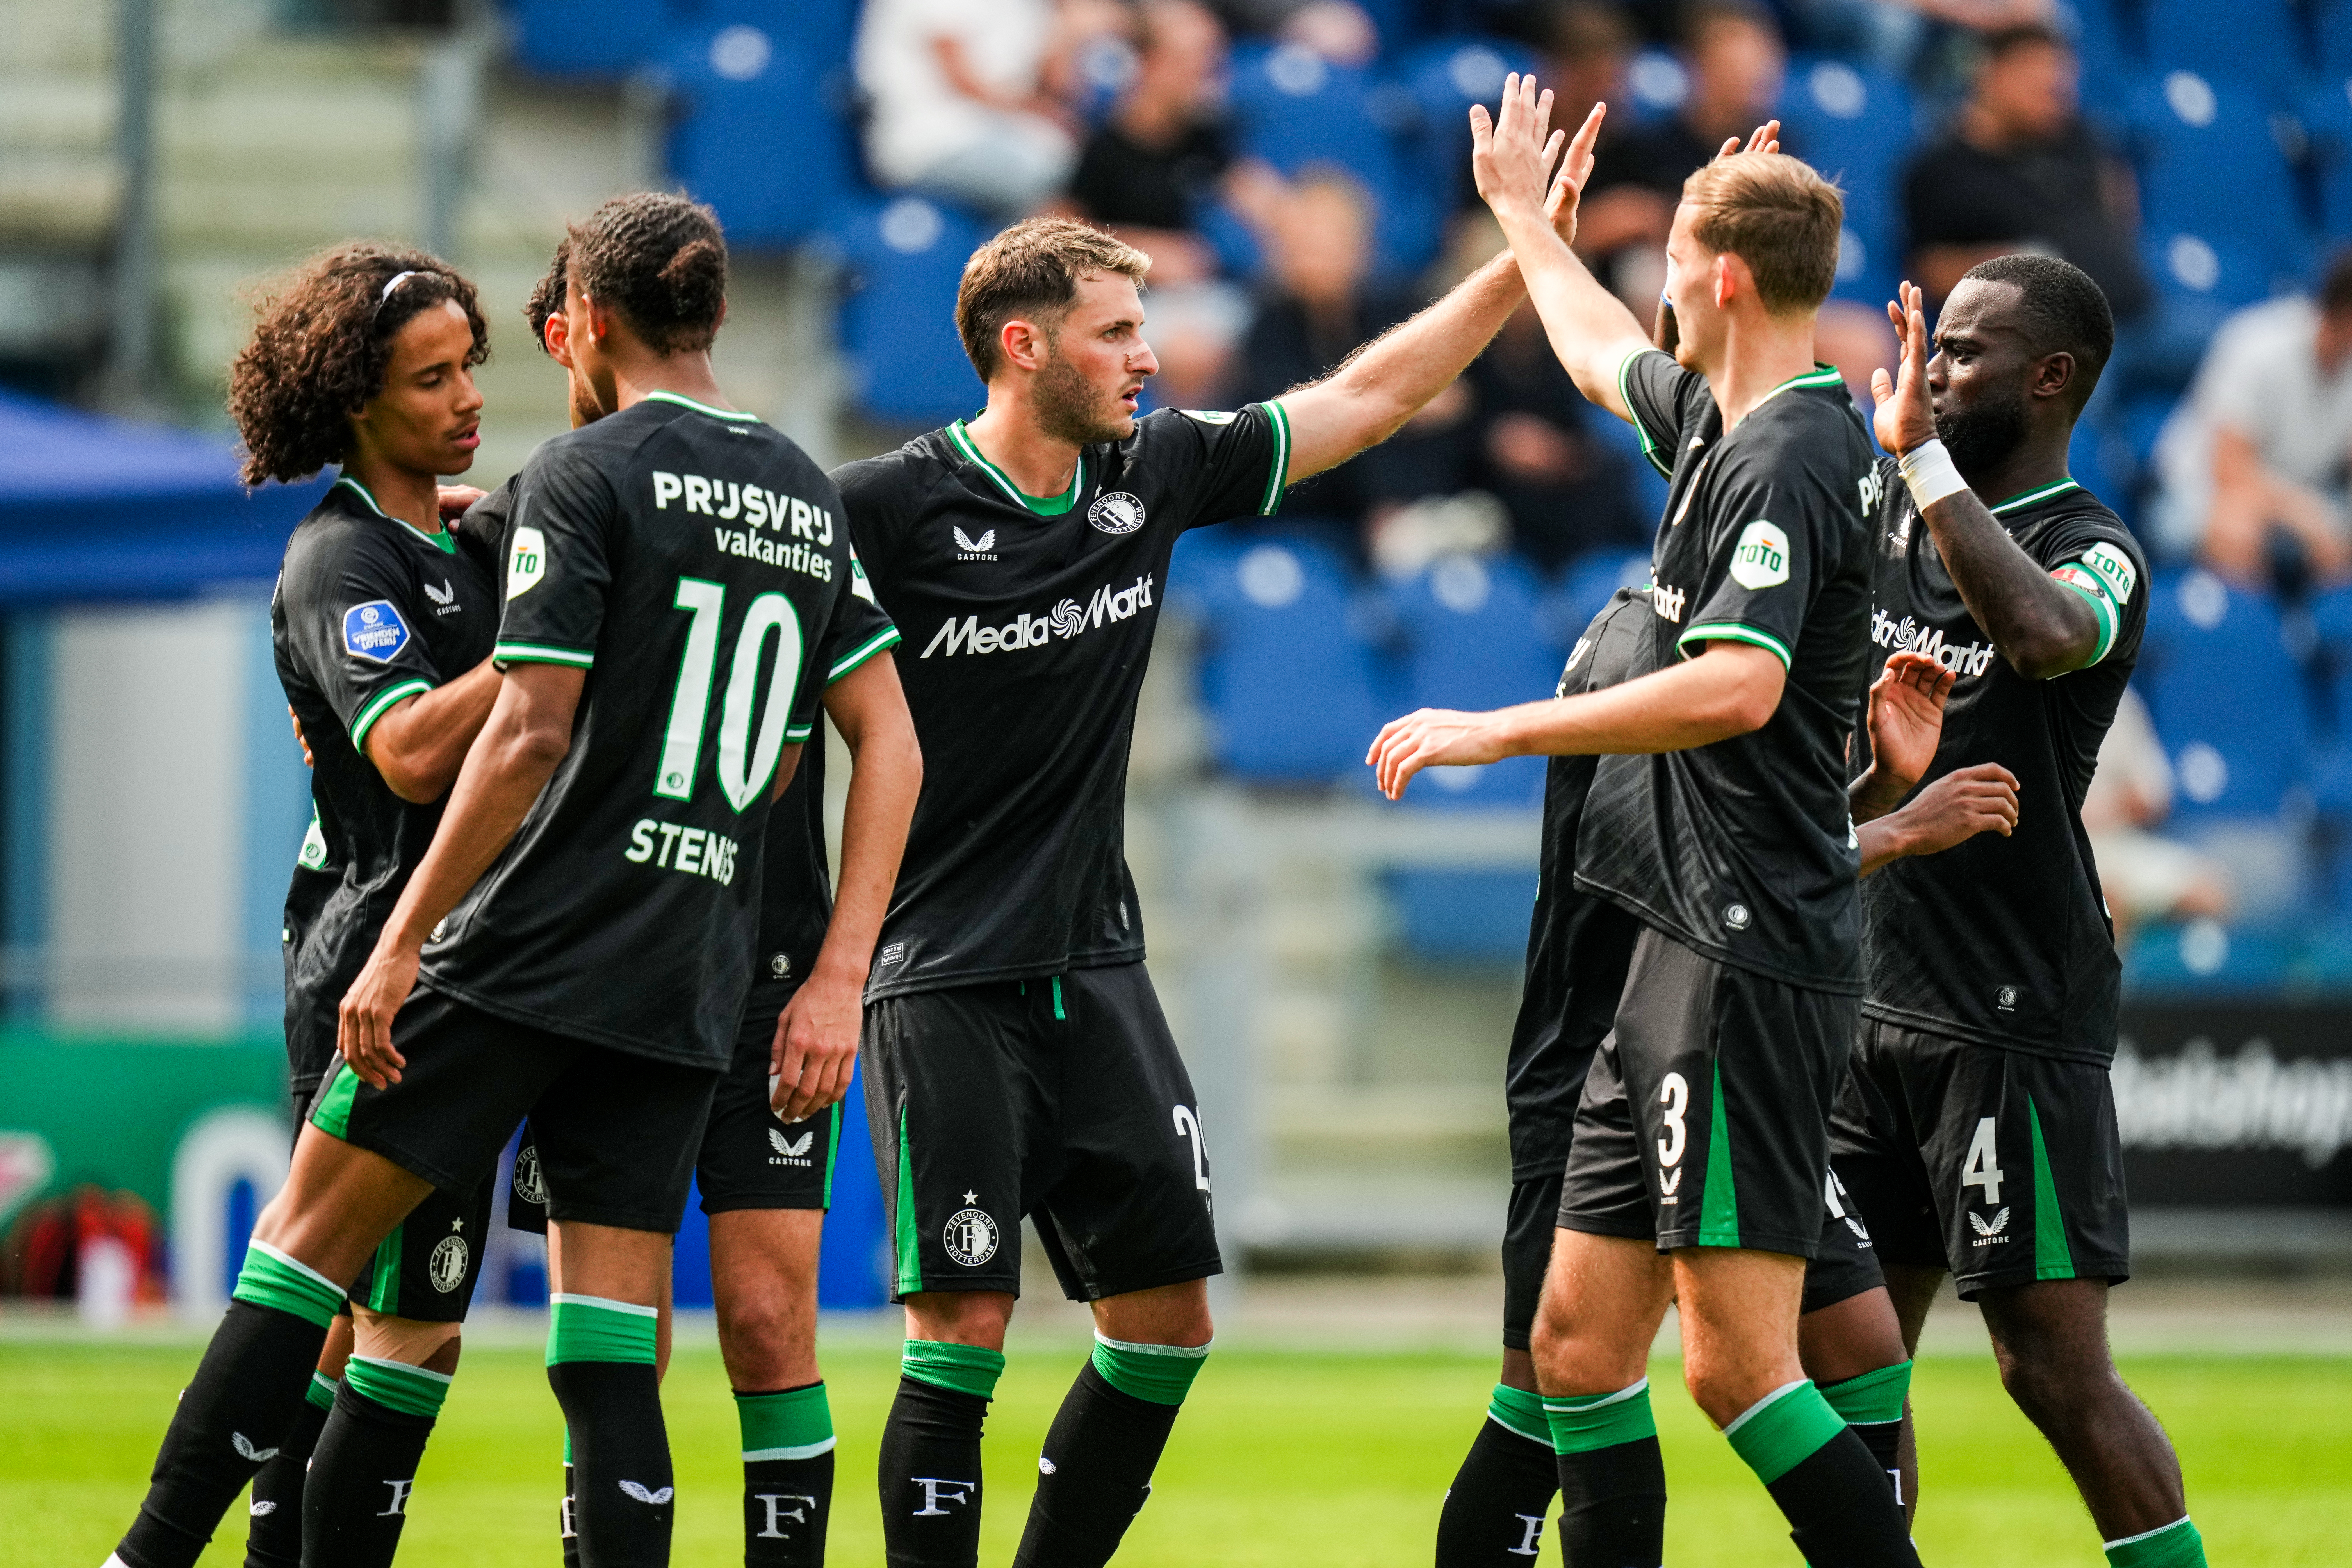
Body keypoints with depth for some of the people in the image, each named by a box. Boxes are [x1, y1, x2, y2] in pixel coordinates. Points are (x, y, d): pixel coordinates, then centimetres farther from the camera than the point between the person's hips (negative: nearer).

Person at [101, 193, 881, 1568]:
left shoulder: (588, 476, -7)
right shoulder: (812, 502, 13)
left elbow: (531, 737, -14)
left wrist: (404, 940, -12)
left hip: (530, 951, -5)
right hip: (690, 989, 5)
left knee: (311, 1232, 4)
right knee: (612, 1349, 3)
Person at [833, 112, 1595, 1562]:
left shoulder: (1154, 475, 6)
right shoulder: (885, 508, -11)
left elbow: (1369, 396, 14)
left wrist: (1522, 261, 10)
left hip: (1097, 966, 6)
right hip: (946, 986, -6)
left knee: (1168, 1314, 3)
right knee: (966, 1322, -10)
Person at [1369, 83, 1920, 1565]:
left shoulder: (1789, 458, -14)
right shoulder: (1722, 424, 15)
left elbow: (1738, 685, -29)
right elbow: (1606, 354, 39)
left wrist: (1501, 730, -23)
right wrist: (1525, 214, 54)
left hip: (1752, 958, -10)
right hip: (1690, 951, 10)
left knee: (1739, 1359, -14)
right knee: (1580, 1340, 10)